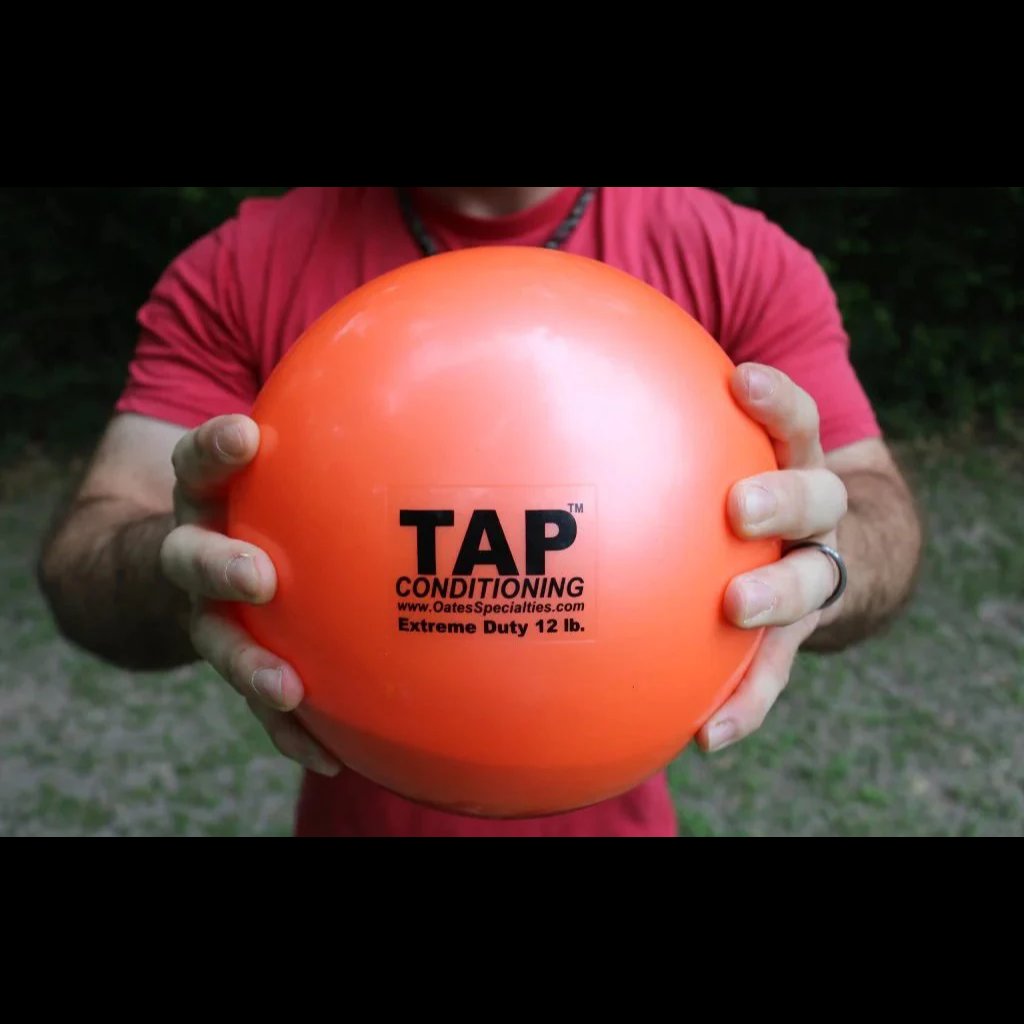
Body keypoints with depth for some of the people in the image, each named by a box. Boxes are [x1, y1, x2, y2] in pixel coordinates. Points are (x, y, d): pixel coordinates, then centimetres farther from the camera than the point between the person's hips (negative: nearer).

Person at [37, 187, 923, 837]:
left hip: (613, 807, 1)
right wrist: (183, 569, -36)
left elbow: (878, 514, -13)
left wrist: (820, 565, -36)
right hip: (352, 809, 1)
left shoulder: (747, 264, -12)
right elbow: (87, 556, -14)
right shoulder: (235, 273, -11)